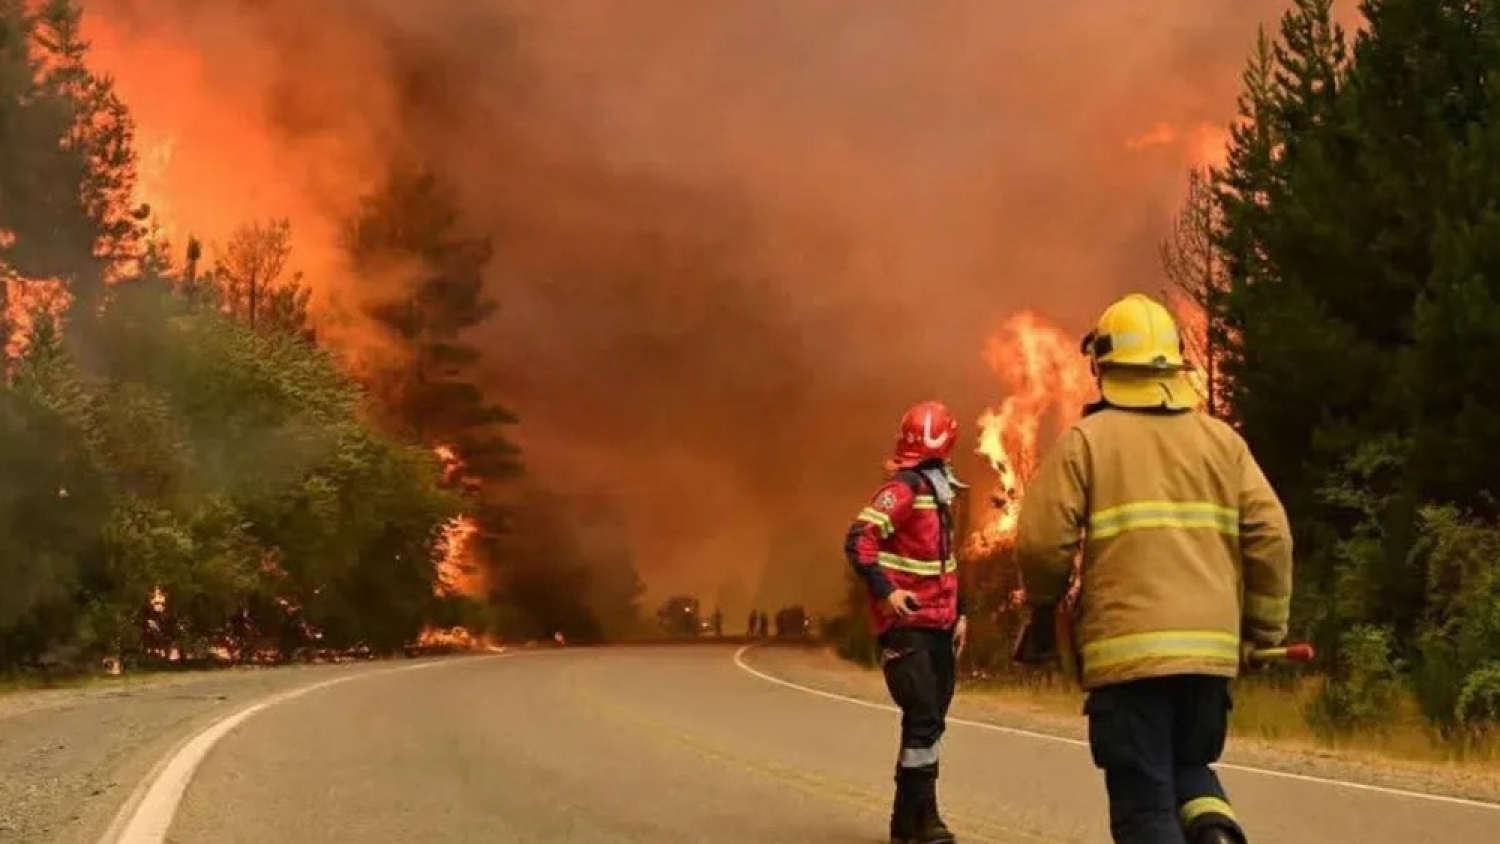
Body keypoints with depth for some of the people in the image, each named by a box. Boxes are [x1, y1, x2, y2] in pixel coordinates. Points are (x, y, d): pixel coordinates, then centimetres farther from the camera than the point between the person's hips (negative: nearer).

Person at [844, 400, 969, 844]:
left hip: (938, 626, 9)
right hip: (906, 626, -9)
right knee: (923, 718, -11)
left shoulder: (940, 491, 17)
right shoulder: (902, 489, -13)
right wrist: (885, 591, -30)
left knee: (931, 719, 10)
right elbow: (858, 540, -22)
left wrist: (958, 612, 18)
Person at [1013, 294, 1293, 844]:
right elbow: (1271, 538, 4)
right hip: (1210, 648, 4)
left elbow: (1042, 542, -6)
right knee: (1188, 766, 25)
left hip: (1126, 649, -4)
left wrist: (1044, 605, 13)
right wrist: (1265, 629, 14)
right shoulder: (1222, 440, 11)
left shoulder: (1086, 439, 0)